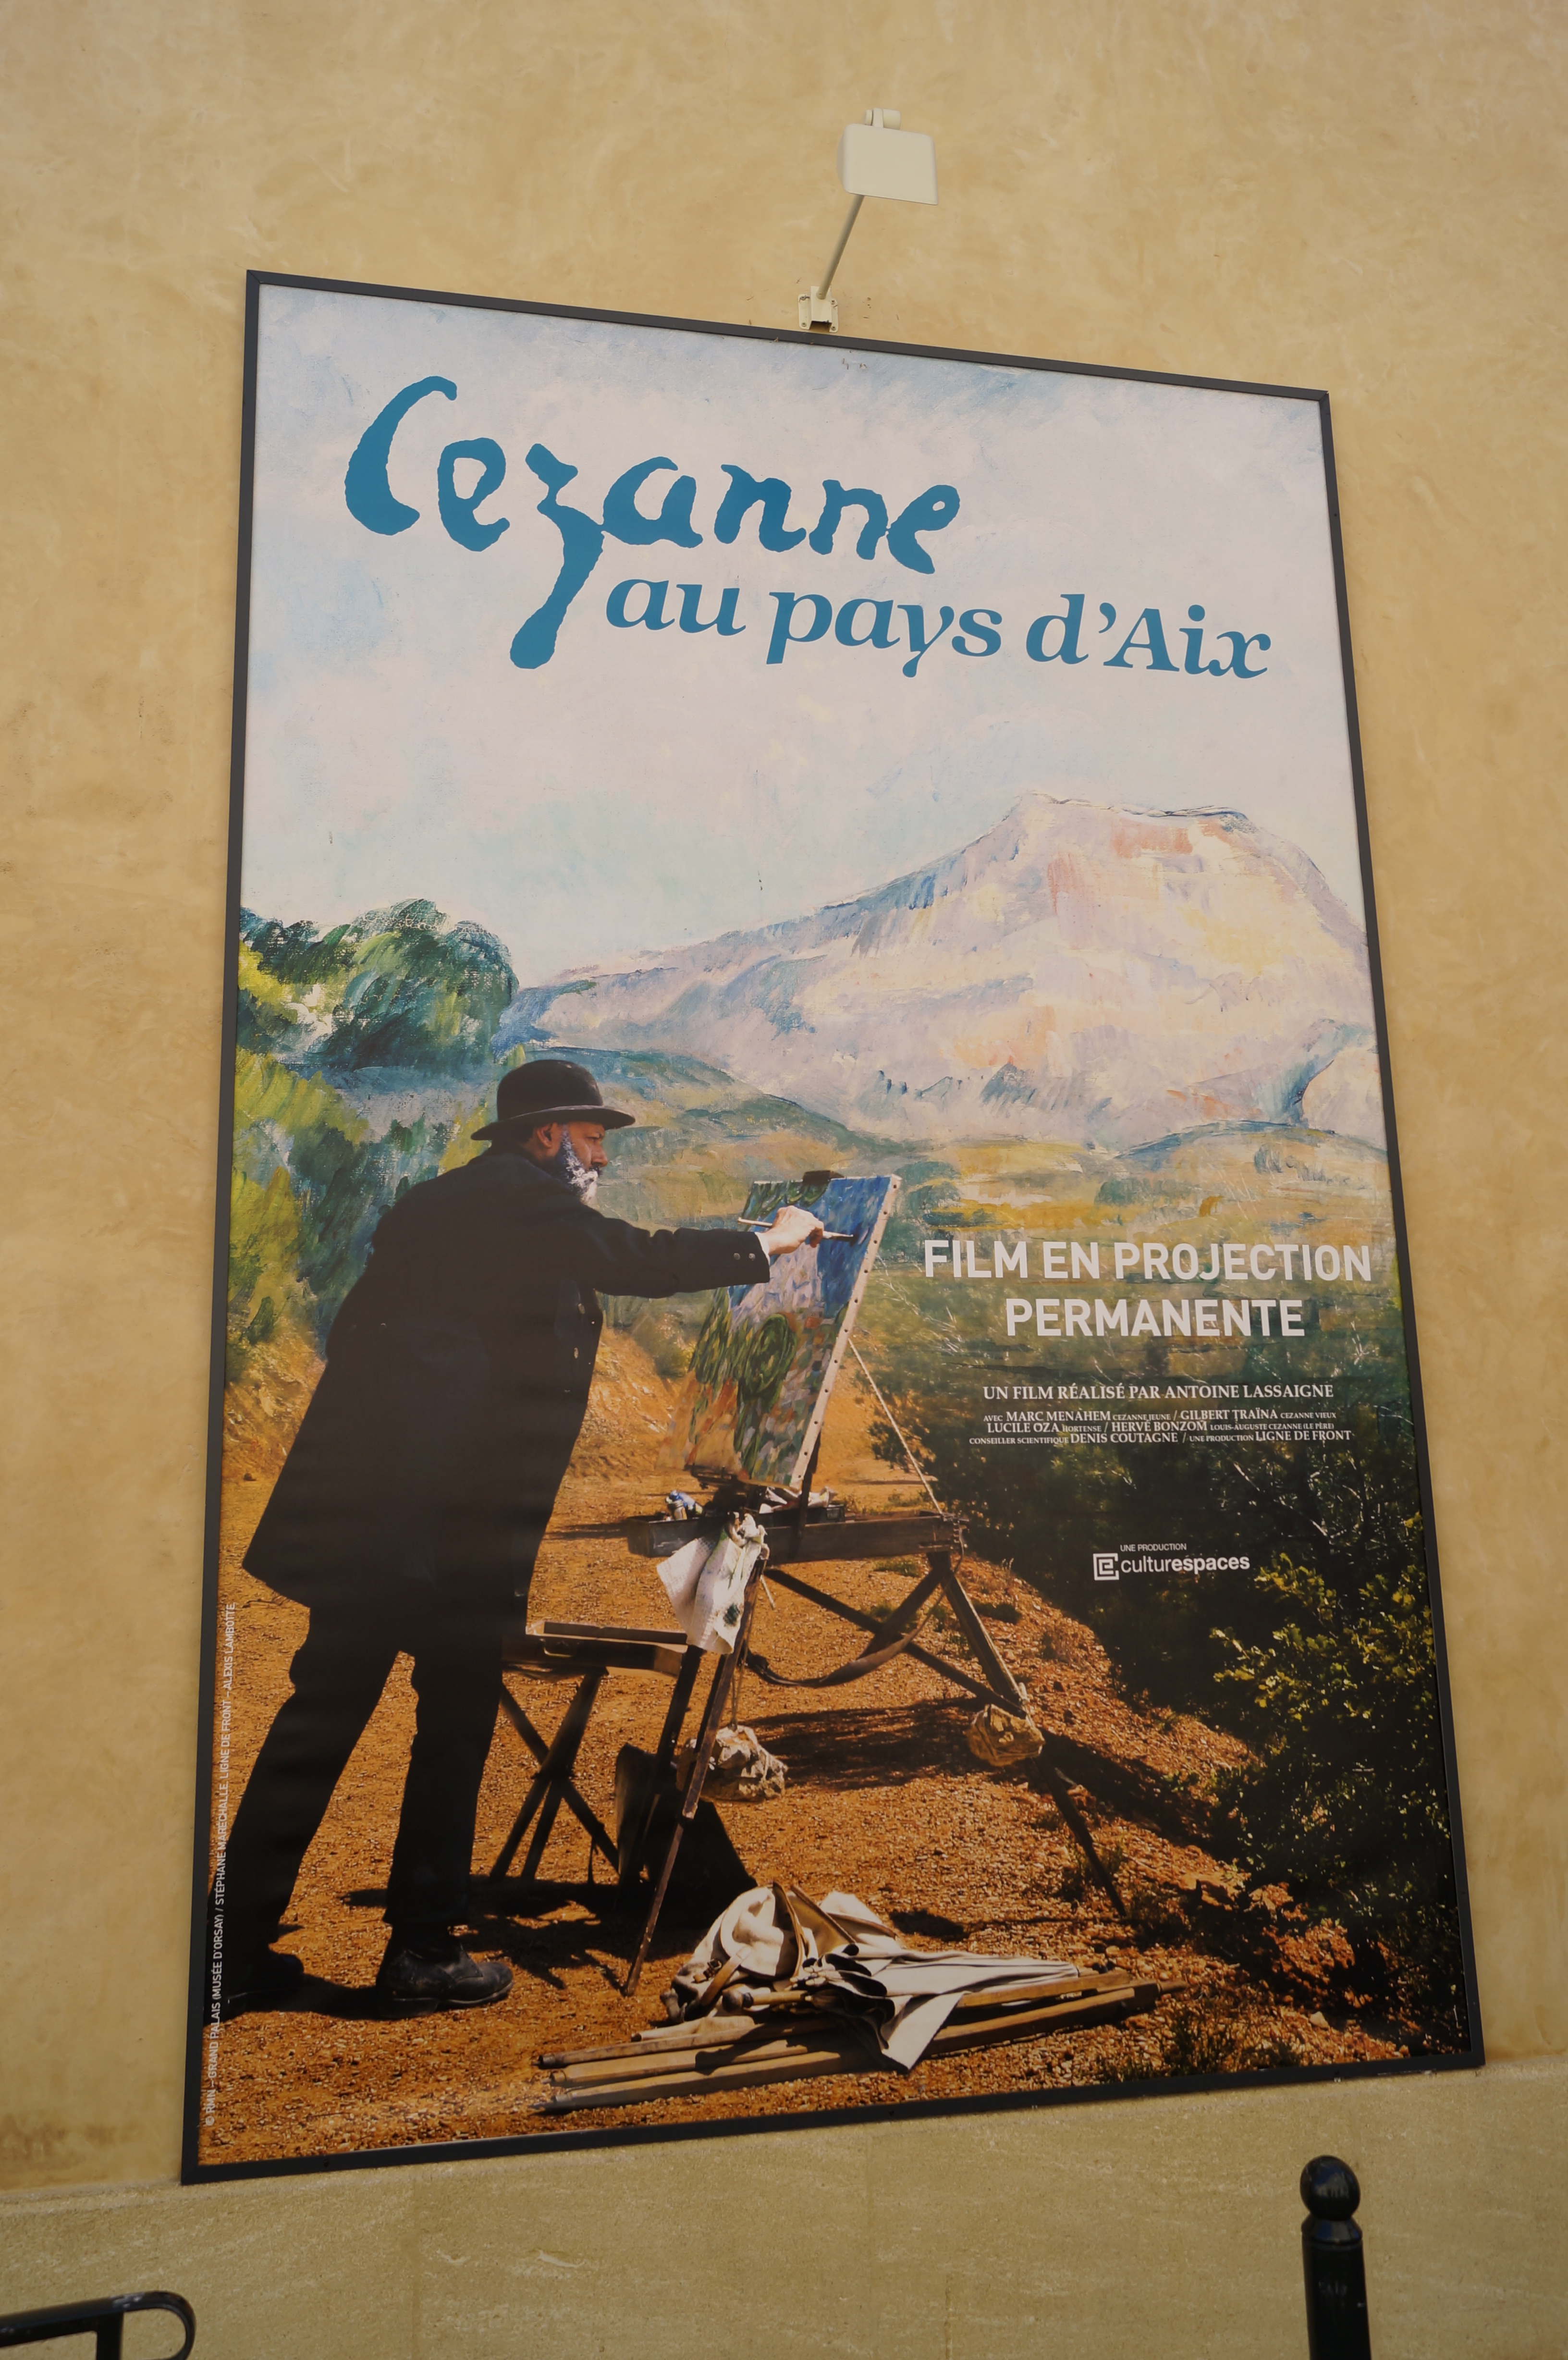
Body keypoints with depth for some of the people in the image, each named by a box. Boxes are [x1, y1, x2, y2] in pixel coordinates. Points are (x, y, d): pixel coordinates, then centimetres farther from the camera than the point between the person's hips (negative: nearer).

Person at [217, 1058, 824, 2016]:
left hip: (362, 1506, 8)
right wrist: (767, 1242, 9)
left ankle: (236, 1947, 16)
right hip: (460, 1517, -8)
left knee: (323, 1715, 11)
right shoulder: (524, 1200, -4)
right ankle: (424, 1951, 14)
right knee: (456, 1721, 6)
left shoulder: (430, 1203, 21)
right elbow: (644, 1258, -3)